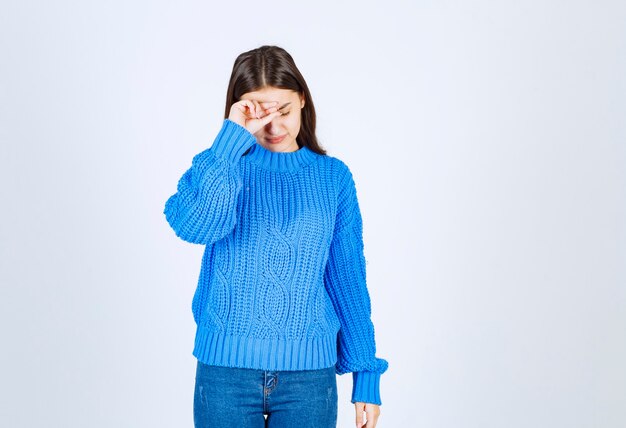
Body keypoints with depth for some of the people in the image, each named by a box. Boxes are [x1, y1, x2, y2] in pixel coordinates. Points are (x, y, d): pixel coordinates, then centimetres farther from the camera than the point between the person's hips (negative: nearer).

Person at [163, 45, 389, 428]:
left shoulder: (333, 177, 3)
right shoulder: (220, 165, 1)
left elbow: (348, 280, 5)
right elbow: (194, 227, -21)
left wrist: (367, 373, 3)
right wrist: (233, 139, -18)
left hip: (309, 371, 1)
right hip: (226, 368, 0)